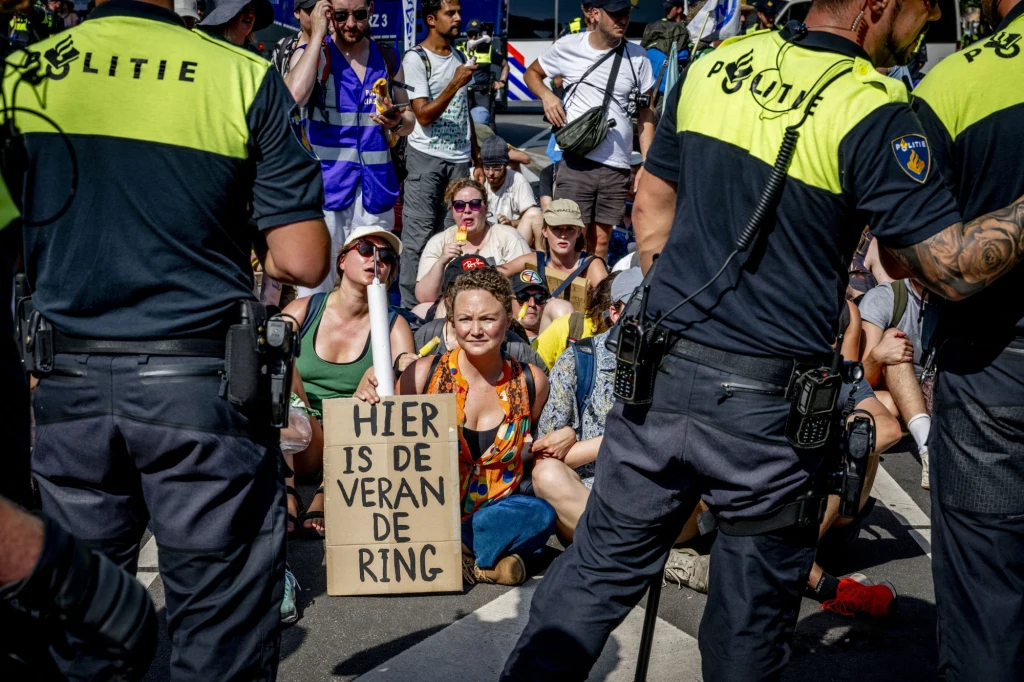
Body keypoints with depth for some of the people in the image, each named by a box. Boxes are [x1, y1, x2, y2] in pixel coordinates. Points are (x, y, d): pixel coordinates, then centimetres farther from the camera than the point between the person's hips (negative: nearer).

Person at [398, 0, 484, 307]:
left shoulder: (459, 57, 15)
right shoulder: (416, 58, -5)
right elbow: (423, 115, -12)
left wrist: (477, 160, 17)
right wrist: (455, 83, -23)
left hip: (459, 158, 6)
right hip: (427, 157, -6)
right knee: (419, 236, -6)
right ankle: (411, 307, -1)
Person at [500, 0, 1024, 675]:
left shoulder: (714, 66, 5)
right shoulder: (871, 113, -14)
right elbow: (955, 267, -15)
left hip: (661, 368, 5)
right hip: (765, 411, -4)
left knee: (602, 565, 18)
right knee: (752, 620, 15)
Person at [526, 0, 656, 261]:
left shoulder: (637, 57, 5)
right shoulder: (568, 47, 1)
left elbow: (645, 113, 10)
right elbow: (532, 73, 17)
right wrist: (546, 94, -6)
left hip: (618, 167, 2)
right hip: (576, 162, -2)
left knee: (600, 242, 11)